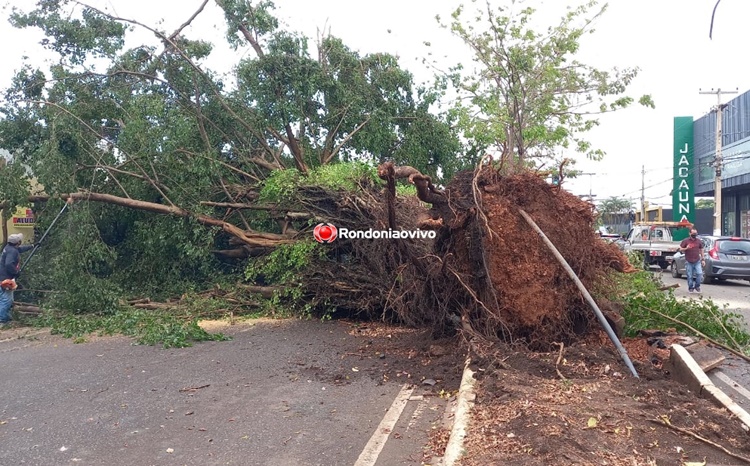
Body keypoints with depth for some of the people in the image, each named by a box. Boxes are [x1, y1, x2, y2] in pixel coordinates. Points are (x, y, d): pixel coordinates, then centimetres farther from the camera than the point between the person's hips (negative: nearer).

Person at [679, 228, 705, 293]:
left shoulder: (699, 241, 9)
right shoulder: (685, 241, 1)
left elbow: (701, 250, 16)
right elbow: (680, 249, 2)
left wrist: (703, 259, 12)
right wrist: (686, 248, -19)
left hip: (697, 261, 2)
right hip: (688, 262, -2)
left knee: (699, 273, -11)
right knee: (690, 276, 1)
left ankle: (697, 286, 8)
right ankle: (691, 288, 16)